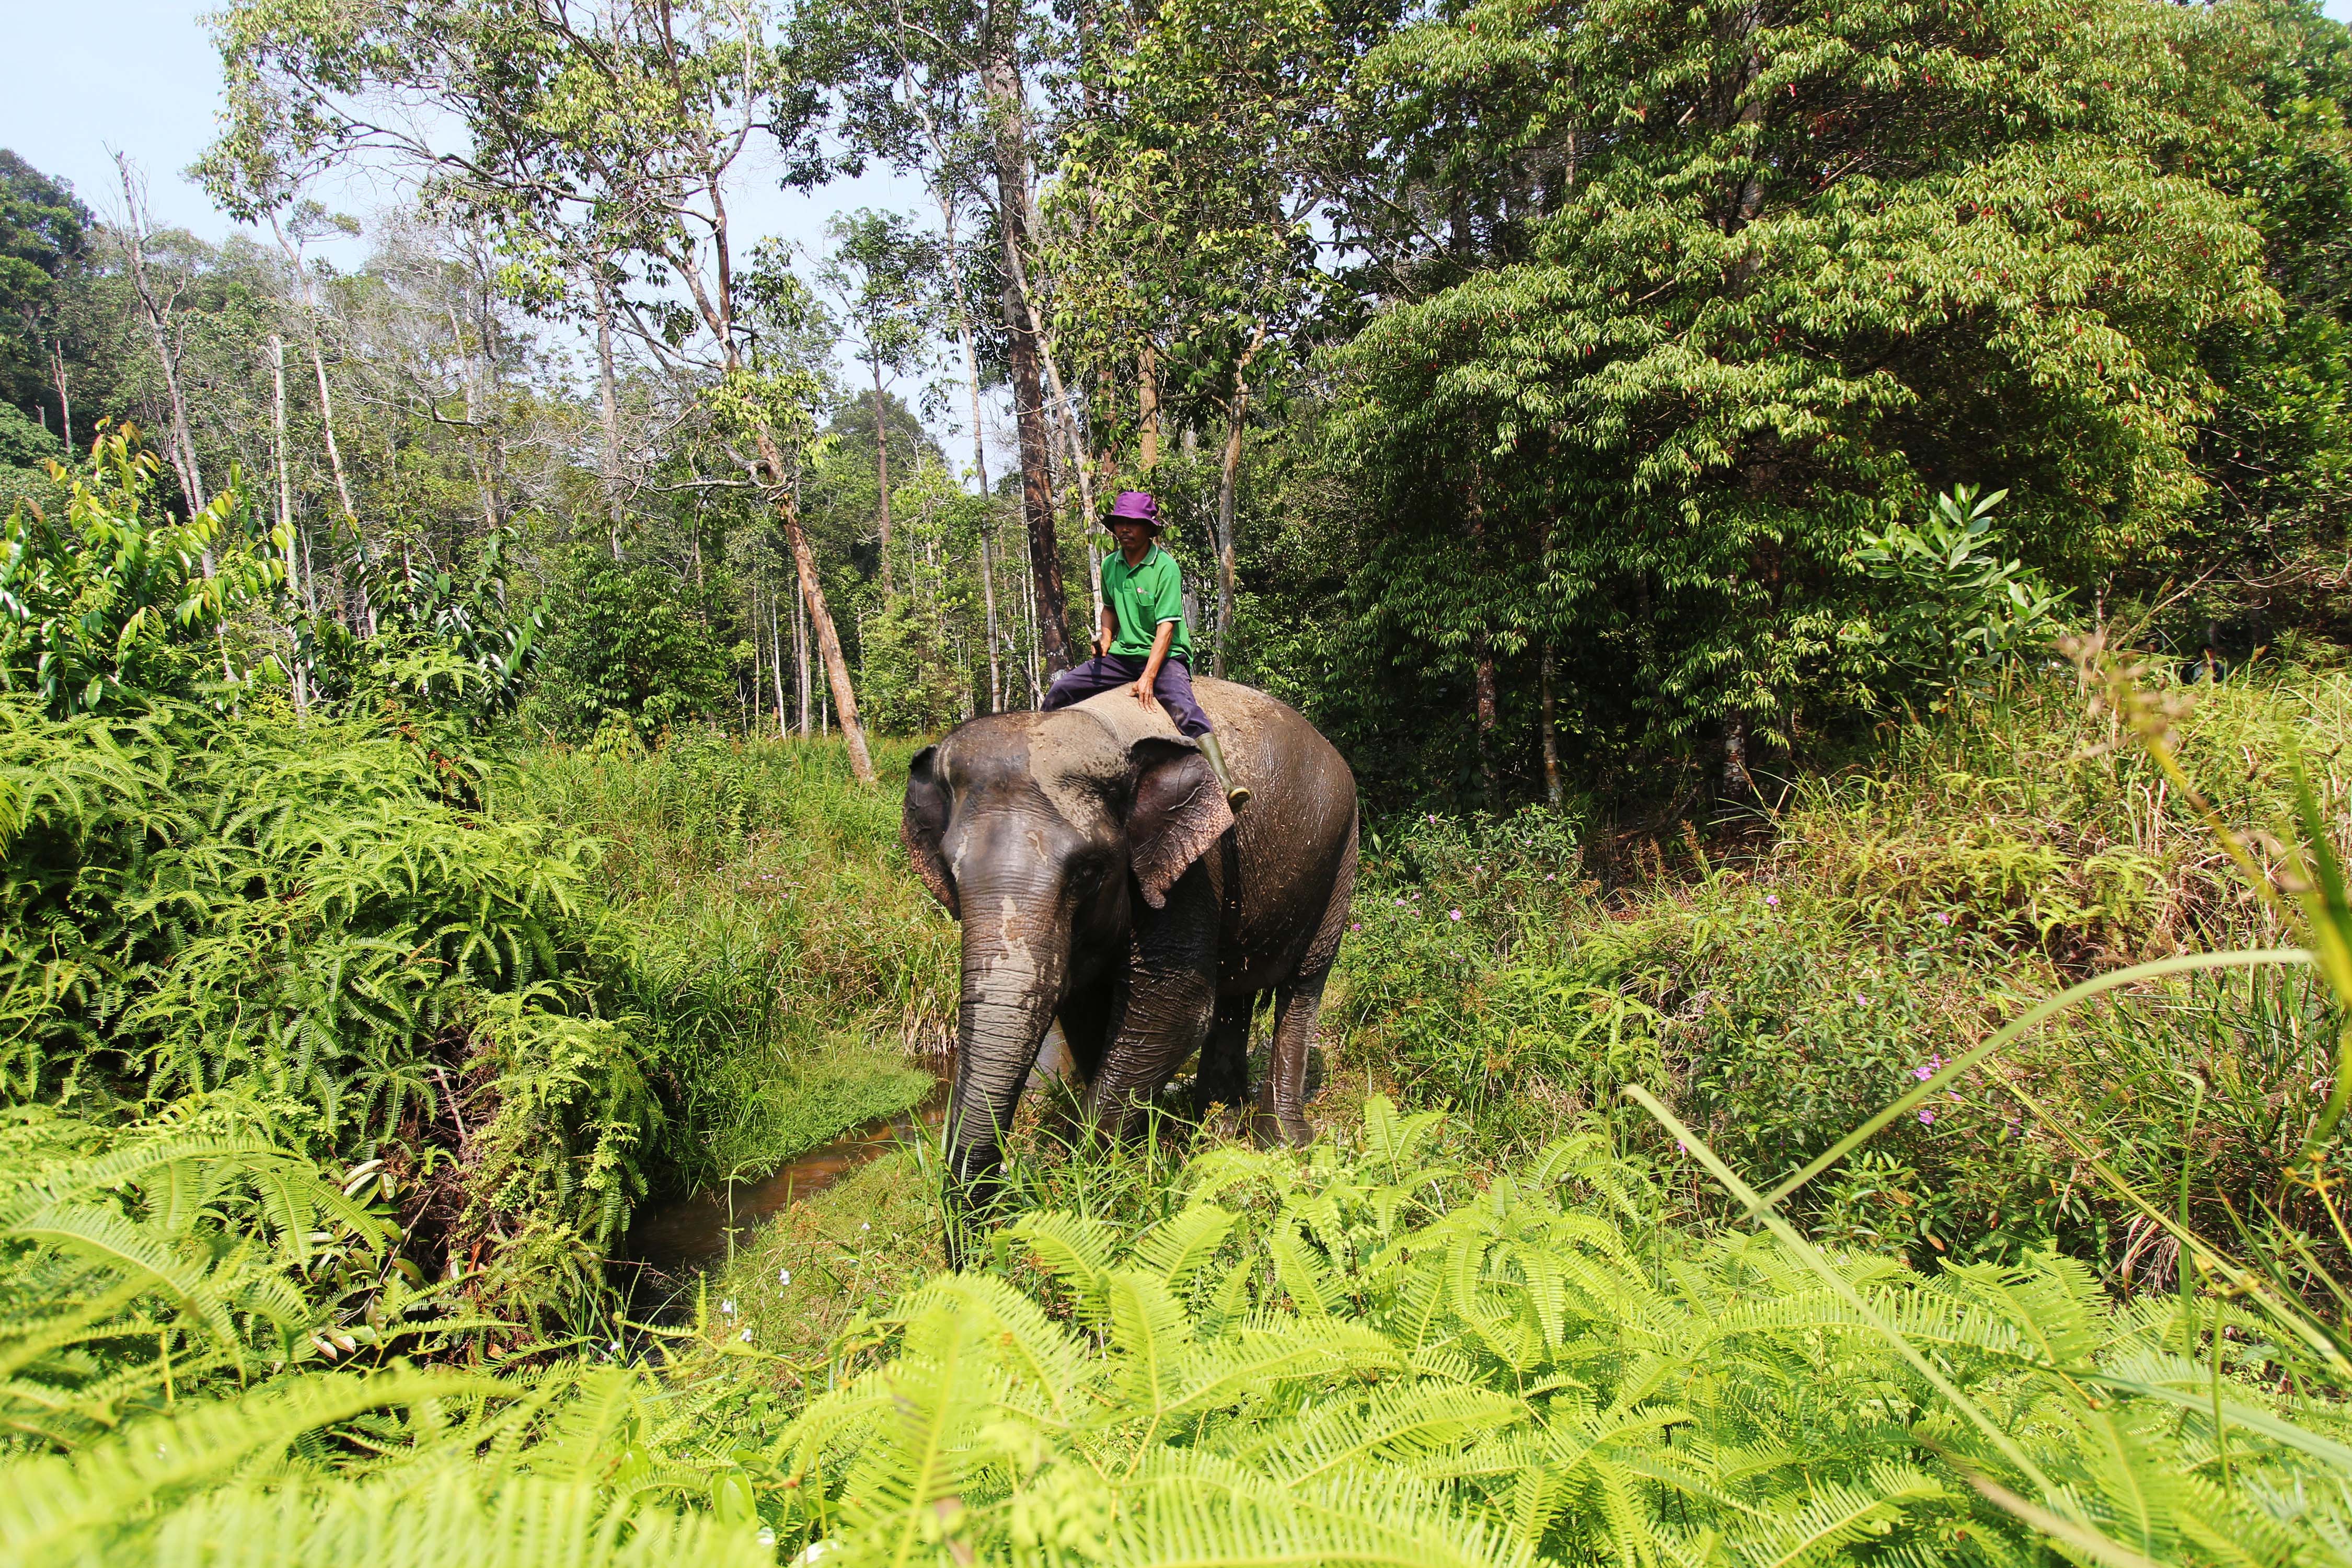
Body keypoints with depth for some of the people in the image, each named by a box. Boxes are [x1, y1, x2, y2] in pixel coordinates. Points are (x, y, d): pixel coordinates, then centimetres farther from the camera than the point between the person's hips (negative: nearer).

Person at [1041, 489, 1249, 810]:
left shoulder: (1165, 567, -13)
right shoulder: (1111, 565, 7)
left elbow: (1166, 627, -19)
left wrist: (1148, 677, -29)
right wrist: (1106, 635, 4)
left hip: (1165, 655, -6)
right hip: (1121, 655, 6)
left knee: (1182, 707, -33)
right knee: (1060, 691, -5)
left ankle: (1225, 783, -45)